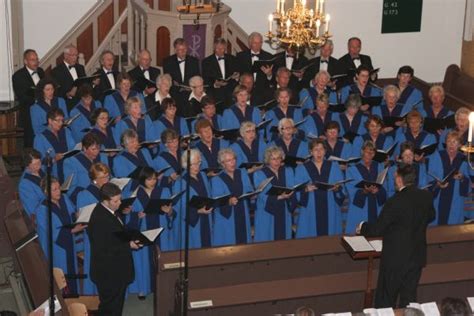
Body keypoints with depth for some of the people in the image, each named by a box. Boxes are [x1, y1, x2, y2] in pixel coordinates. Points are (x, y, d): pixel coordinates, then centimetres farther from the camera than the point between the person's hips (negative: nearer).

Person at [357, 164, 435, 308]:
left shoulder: (395, 202, -24)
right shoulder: (426, 196, -6)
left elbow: (378, 229, -17)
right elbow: (430, 216, 14)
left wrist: (363, 227, 2)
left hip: (396, 258, -6)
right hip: (417, 256, 6)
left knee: (385, 301, 10)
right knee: (409, 297, 17)